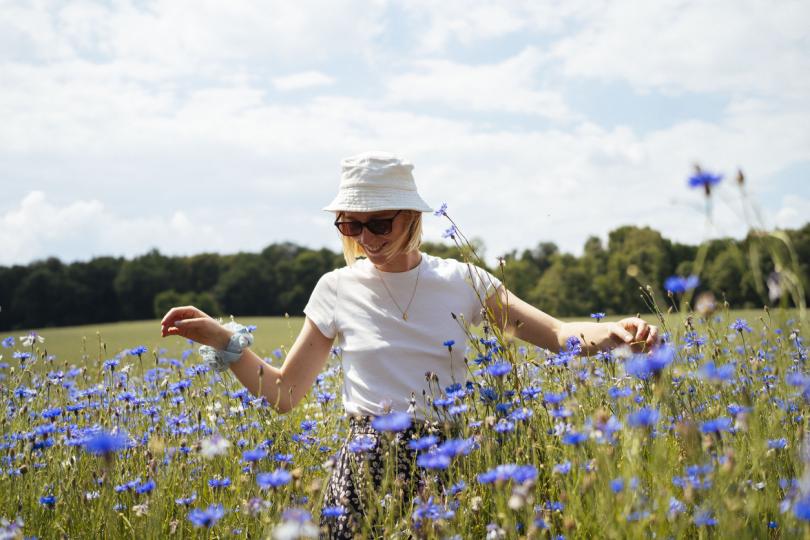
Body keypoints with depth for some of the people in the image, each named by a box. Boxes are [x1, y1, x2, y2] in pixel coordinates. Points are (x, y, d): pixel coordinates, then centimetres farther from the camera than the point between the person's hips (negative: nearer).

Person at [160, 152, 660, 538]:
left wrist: (615, 331, -25)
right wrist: (224, 341, -9)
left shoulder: (461, 281, -1)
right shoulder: (337, 289, 1)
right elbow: (283, 394, 5)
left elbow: (558, 334, -4)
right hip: (367, 465, 0)